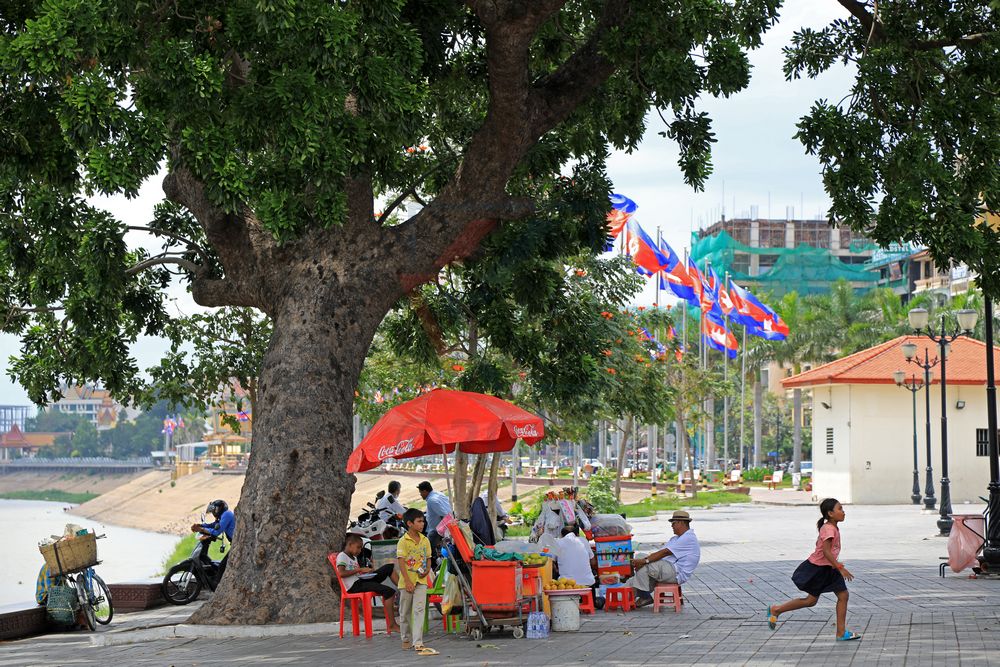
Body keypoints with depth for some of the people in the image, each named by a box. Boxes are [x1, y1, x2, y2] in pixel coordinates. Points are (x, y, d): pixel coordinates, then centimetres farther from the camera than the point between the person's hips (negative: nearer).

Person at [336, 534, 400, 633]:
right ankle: (392, 625, -27)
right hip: (353, 586, -9)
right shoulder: (342, 556, -6)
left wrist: (366, 571, 4)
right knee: (389, 592, -26)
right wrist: (359, 570, -19)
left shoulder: (354, 557, 23)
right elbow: (341, 573, -21)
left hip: (361, 580, 9)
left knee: (390, 567, 5)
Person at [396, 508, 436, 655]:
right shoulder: (403, 541, -7)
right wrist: (407, 581, -18)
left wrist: (427, 570, -7)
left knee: (419, 610, -8)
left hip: (421, 581, 3)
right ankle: (406, 639, 23)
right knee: (405, 612, 9)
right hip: (407, 581, -3)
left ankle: (418, 642, -13)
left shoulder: (425, 540, 8)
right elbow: (401, 562, -12)